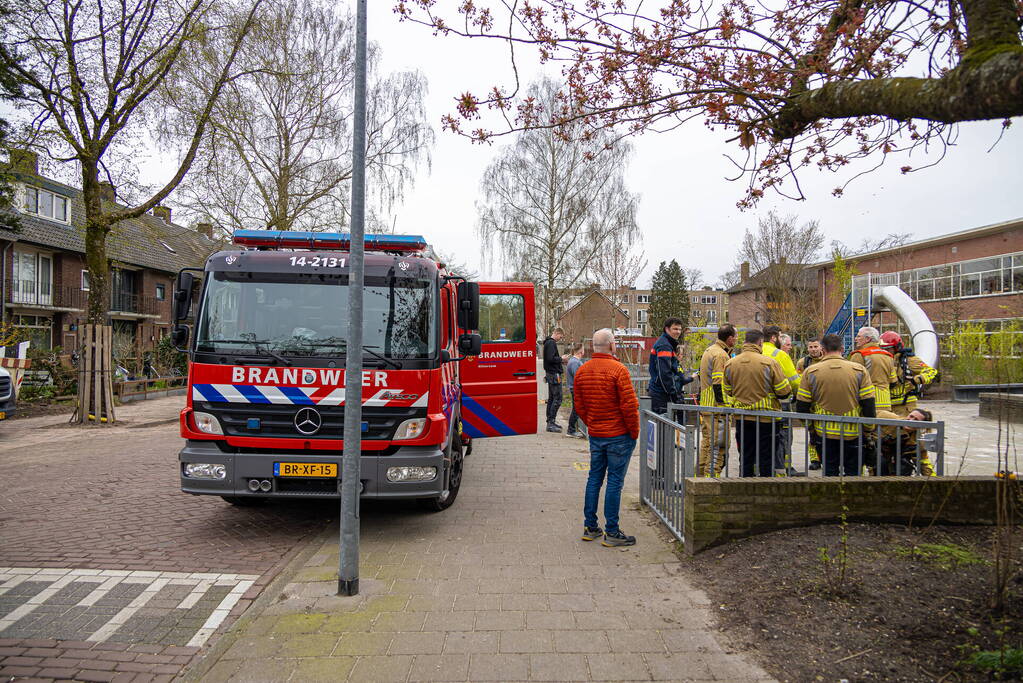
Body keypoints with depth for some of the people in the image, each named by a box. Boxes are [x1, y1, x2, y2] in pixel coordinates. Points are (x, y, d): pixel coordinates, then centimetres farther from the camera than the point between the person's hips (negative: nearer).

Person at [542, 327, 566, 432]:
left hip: (550, 373, 11)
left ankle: (550, 421, 20)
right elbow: (551, 359, -24)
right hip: (554, 374, -11)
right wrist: (561, 358, -11)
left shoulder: (548, 342, 17)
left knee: (551, 398, 14)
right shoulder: (551, 343, -15)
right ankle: (551, 423, -9)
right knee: (557, 399, -9)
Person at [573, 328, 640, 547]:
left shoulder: (582, 371, 4)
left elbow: (579, 406, 9)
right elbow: (629, 406, -17)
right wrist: (634, 432, -5)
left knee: (594, 478, 14)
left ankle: (590, 527, 21)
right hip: (619, 435, -6)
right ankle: (612, 532, 5)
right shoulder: (618, 370, -16)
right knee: (615, 481, 0)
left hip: (595, 435, 6)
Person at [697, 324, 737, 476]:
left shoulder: (709, 351, 17)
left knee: (707, 442, 16)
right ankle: (712, 475, -6)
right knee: (718, 444, -6)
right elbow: (719, 384, -22)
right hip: (717, 407, -10)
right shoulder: (721, 355, -15)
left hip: (706, 405, 10)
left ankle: (700, 474, 23)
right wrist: (724, 405, -19)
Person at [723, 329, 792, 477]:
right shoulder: (769, 362, -13)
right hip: (766, 419, -4)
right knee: (766, 459, 6)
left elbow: (726, 392, 9)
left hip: (741, 419, 4)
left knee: (745, 458, 13)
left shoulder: (730, 364, 0)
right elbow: (784, 391, -9)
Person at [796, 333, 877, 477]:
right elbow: (869, 404, -4)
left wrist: (811, 428, 10)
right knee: (853, 473, 13)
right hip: (853, 434, 0)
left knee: (829, 473, 10)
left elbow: (801, 406, -3)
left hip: (824, 434, 0)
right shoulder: (859, 370, -4)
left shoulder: (811, 372, -5)